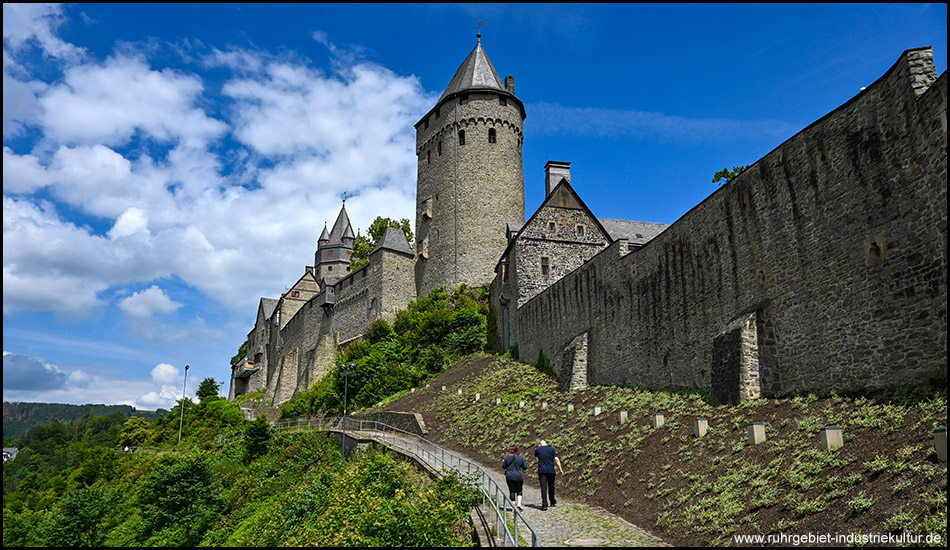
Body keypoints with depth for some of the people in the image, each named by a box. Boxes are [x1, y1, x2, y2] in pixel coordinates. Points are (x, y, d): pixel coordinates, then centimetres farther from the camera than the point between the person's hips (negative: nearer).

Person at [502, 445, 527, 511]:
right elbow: (525, 467, -1)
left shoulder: (507, 457, -5)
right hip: (519, 477, 0)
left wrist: (503, 462, 24)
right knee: (519, 491, 13)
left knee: (512, 491, 7)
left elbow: (503, 466, 4)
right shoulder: (521, 458, -7)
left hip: (510, 476, 0)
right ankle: (519, 504, -3)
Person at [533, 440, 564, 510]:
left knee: (543, 487, -5)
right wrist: (561, 470, -3)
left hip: (542, 471, -1)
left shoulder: (538, 449, 2)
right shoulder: (551, 449, 2)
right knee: (551, 486, 17)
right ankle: (552, 502, 33)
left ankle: (544, 504, -15)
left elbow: (535, 455, 26)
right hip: (551, 471, 1)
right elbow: (556, 460, -5)